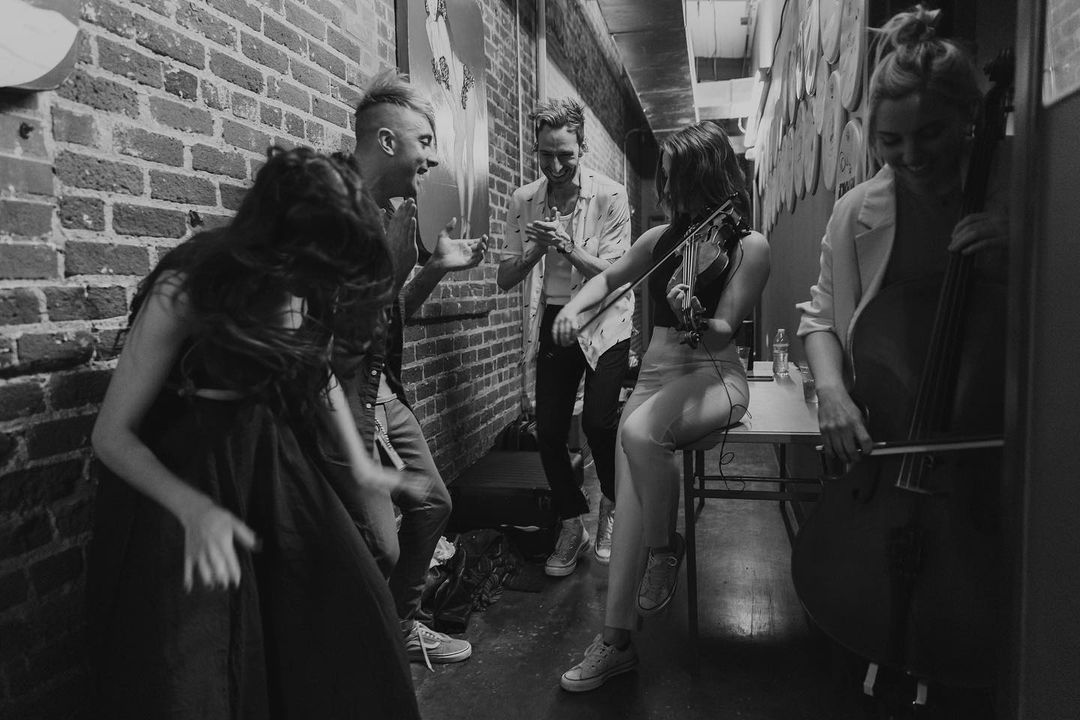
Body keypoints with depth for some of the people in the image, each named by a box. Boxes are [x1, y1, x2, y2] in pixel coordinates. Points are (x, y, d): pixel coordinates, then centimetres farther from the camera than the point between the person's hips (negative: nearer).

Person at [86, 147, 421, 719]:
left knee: (349, 610, 2)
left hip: (278, 460, 5)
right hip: (183, 466, -4)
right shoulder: (187, 291, -24)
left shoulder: (311, 284, -10)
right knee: (192, 673, -3)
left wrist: (358, 462, 3)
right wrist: (195, 510, -33)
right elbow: (111, 434, -18)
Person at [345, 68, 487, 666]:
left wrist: (436, 267, 6)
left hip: (381, 388, 10)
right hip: (339, 392, -9)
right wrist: (397, 257, -25)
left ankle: (402, 627, 36)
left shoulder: (388, 212, 10)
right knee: (379, 546, -8)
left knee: (431, 503, 16)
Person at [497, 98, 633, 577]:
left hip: (602, 322, -3)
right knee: (549, 431, -1)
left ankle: (612, 509, 15)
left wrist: (569, 249, -26)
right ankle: (572, 526, 20)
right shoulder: (523, 201, 0)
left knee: (598, 422, -16)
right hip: (550, 322, 3)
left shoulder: (609, 196, -9)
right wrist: (533, 252, -19)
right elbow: (505, 280, 0)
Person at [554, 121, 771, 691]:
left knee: (640, 433, -36)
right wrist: (575, 306, 6)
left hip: (713, 376, -4)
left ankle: (664, 550, -8)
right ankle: (615, 638, -16)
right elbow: (610, 278, 26)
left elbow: (724, 331, -10)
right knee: (630, 484, -21)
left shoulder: (749, 246, -3)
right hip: (656, 371, 4)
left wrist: (696, 319, -33)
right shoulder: (661, 238, 11)